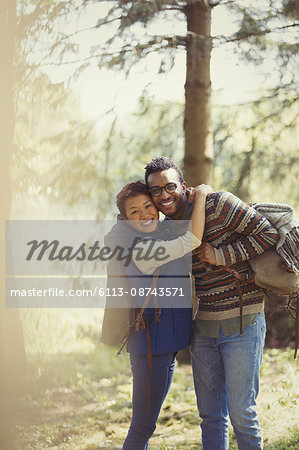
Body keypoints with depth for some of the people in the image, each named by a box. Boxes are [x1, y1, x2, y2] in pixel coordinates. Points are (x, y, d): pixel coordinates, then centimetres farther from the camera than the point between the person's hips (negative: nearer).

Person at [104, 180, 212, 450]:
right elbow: (192, 241, -25)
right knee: (143, 426, -5)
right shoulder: (139, 249, -19)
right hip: (151, 342, -9)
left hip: (169, 342, 9)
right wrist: (201, 195, -13)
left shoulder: (162, 237, 9)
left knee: (148, 422, 17)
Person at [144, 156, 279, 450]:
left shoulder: (219, 204, -11)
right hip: (202, 329, 6)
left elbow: (267, 234, -13)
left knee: (241, 412, -2)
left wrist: (221, 255, -17)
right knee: (210, 414, 12)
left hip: (241, 326, -6)